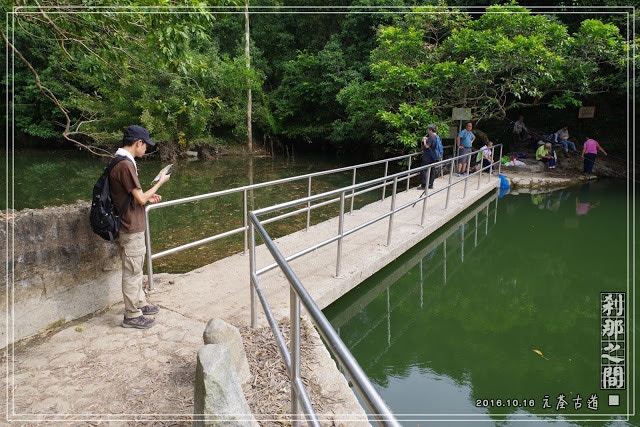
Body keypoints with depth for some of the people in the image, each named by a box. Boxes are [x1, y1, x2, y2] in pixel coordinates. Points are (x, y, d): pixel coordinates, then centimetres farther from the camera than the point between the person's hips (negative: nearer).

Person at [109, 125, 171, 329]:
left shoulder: (119, 162, 10)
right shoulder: (125, 165, -22)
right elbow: (140, 199, -21)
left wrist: (148, 197, 12)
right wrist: (160, 182, -9)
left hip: (130, 226, 10)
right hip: (131, 228, -10)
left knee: (135, 269, 21)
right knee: (132, 272, 2)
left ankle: (140, 304, 36)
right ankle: (132, 316, 14)